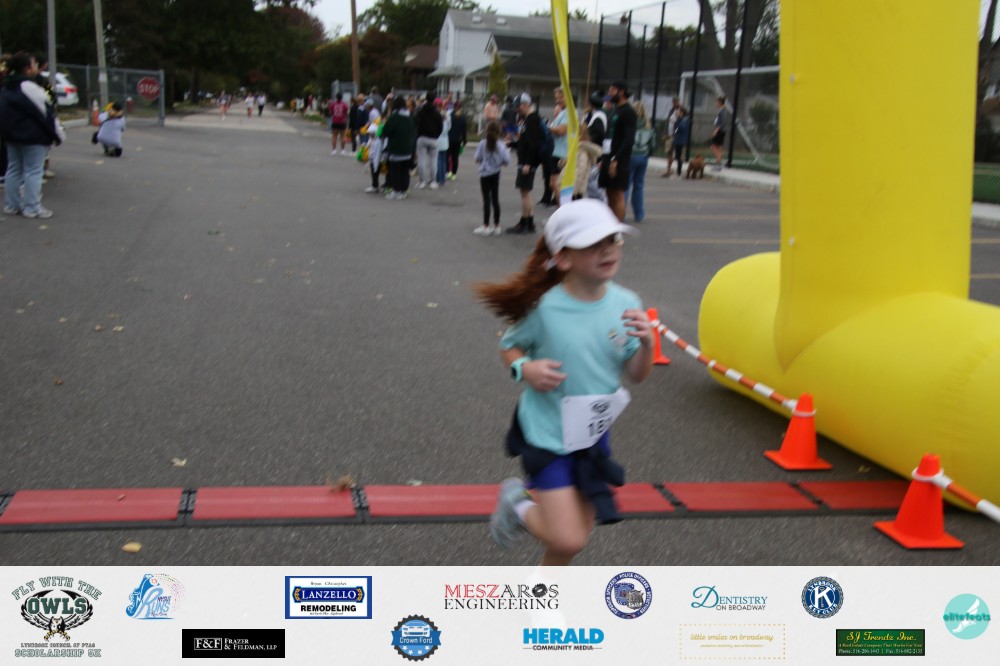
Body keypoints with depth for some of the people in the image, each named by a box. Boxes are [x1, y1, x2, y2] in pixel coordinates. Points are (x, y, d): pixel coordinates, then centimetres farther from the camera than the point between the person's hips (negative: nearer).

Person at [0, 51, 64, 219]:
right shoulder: (29, 87, -18)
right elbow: (47, 113, -15)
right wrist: (58, 134, -7)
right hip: (32, 136, -9)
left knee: (13, 169, 14)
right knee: (33, 171, -3)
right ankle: (32, 208, -1)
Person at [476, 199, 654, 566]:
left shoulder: (625, 304, -8)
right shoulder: (545, 307, -19)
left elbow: (636, 374, -1)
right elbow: (509, 346, -2)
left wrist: (646, 344, -21)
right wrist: (525, 368, -22)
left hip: (594, 434, 5)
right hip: (548, 434, -5)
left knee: (574, 536, 17)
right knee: (567, 540, -12)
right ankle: (518, 504, 19)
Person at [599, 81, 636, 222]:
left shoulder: (627, 112, -9)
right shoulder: (614, 109, 19)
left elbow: (629, 139, -18)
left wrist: (616, 160, -22)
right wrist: (603, 158, 15)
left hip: (619, 160, -9)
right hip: (609, 157, 9)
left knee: (618, 195, -8)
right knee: (610, 194, 12)